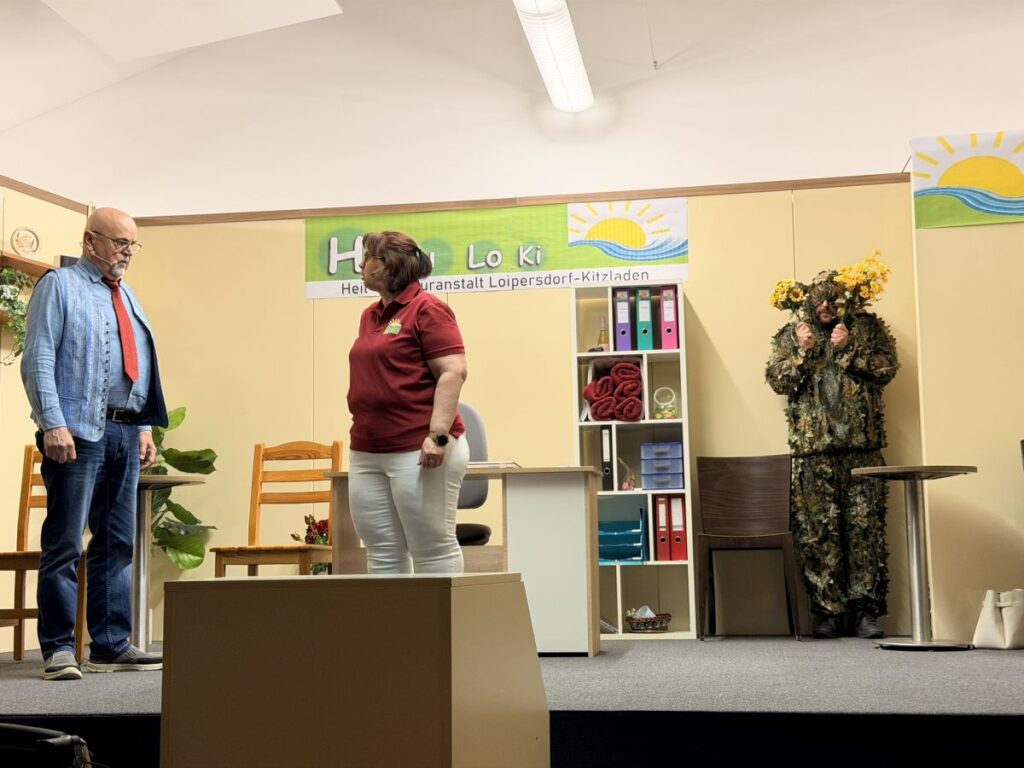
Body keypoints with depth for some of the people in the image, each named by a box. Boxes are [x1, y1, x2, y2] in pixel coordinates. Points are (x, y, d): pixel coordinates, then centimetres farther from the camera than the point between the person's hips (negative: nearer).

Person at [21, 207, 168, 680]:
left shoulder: (127, 296, 21)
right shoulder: (60, 285, 0)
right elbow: (38, 359, -8)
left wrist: (145, 427, 13)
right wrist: (53, 425, -17)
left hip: (125, 433, 7)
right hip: (79, 432, -7)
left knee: (118, 544, 8)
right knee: (64, 543, -5)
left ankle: (111, 646, 15)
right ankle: (58, 649, 1)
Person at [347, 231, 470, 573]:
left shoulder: (427, 308, -7)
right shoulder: (369, 315, 18)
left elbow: (453, 372, -15)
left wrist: (438, 434, -22)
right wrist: (360, 436, 18)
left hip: (419, 452, -8)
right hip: (366, 454, 8)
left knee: (433, 551, 0)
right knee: (382, 554, 9)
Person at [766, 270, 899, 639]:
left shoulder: (867, 327, 12)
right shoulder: (791, 334, 13)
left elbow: (887, 368, -1)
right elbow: (778, 380, 3)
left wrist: (848, 349, -9)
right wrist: (803, 350, -8)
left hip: (862, 446, 0)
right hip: (812, 449, 0)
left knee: (866, 527, -2)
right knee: (817, 532, -2)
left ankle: (864, 608, 4)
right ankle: (828, 610, 4)